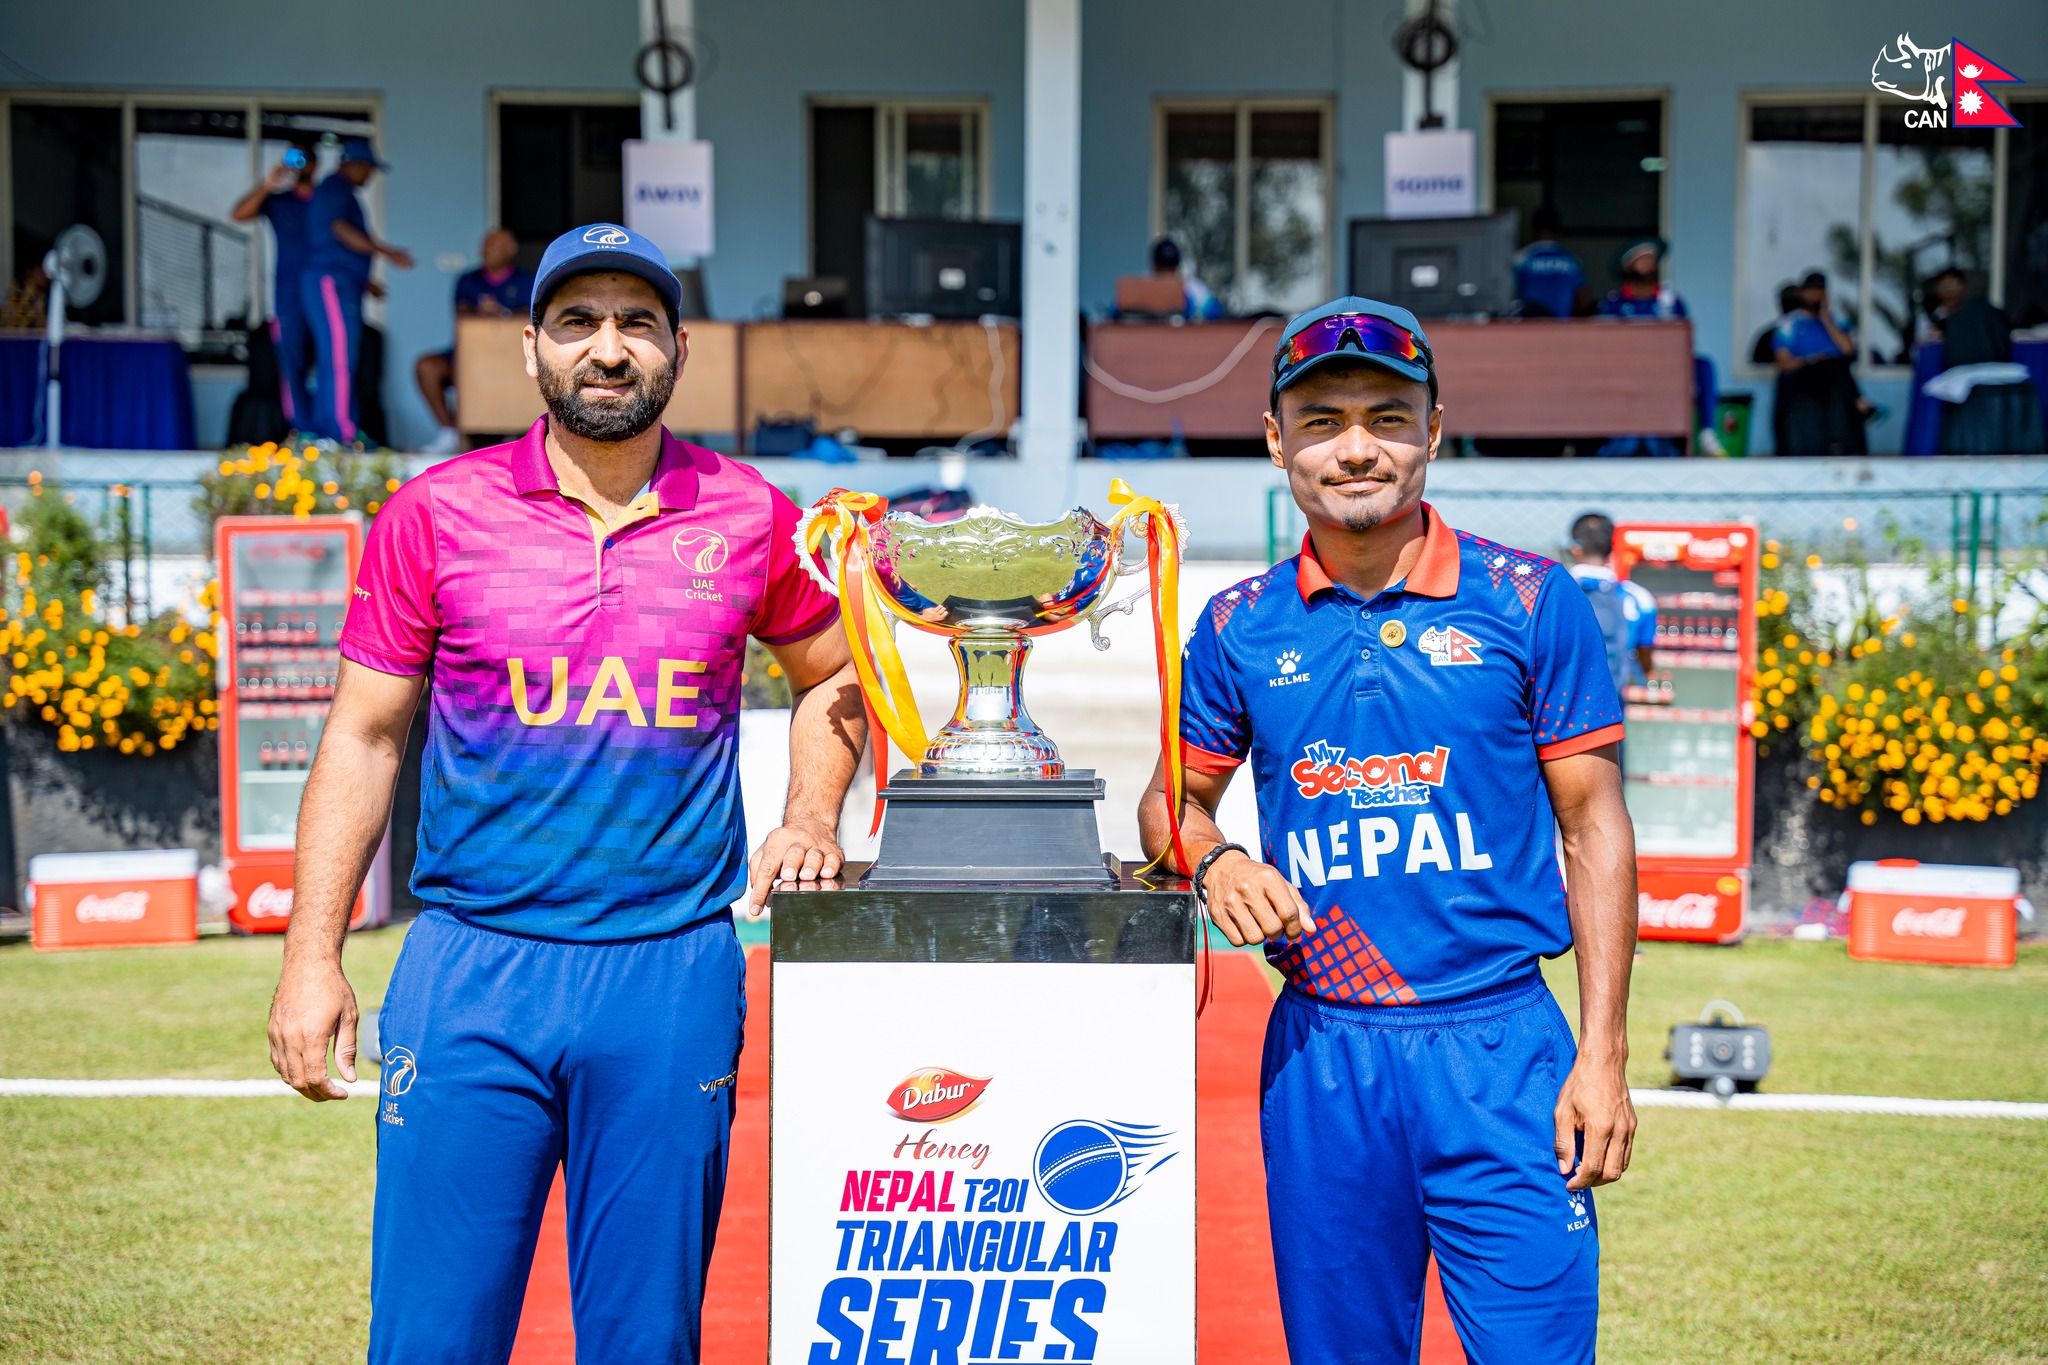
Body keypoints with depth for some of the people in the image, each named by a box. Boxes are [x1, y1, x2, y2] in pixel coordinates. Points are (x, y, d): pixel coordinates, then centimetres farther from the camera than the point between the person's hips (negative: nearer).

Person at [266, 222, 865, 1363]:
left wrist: (809, 818, 5)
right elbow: (364, 739, 5)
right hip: (472, 969, 0)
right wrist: (313, 956, 0)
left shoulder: (749, 516, 4)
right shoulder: (435, 514, 2)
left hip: (675, 972, 1)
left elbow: (835, 677, 21)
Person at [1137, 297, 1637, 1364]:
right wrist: (1212, 863, -6)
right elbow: (1171, 800, 18)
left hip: (1497, 1046, -2)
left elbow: (1594, 825, 2)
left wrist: (1603, 1054, -4)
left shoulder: (1530, 601, 0)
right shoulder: (1240, 627, 6)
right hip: (1320, 1050, 3)